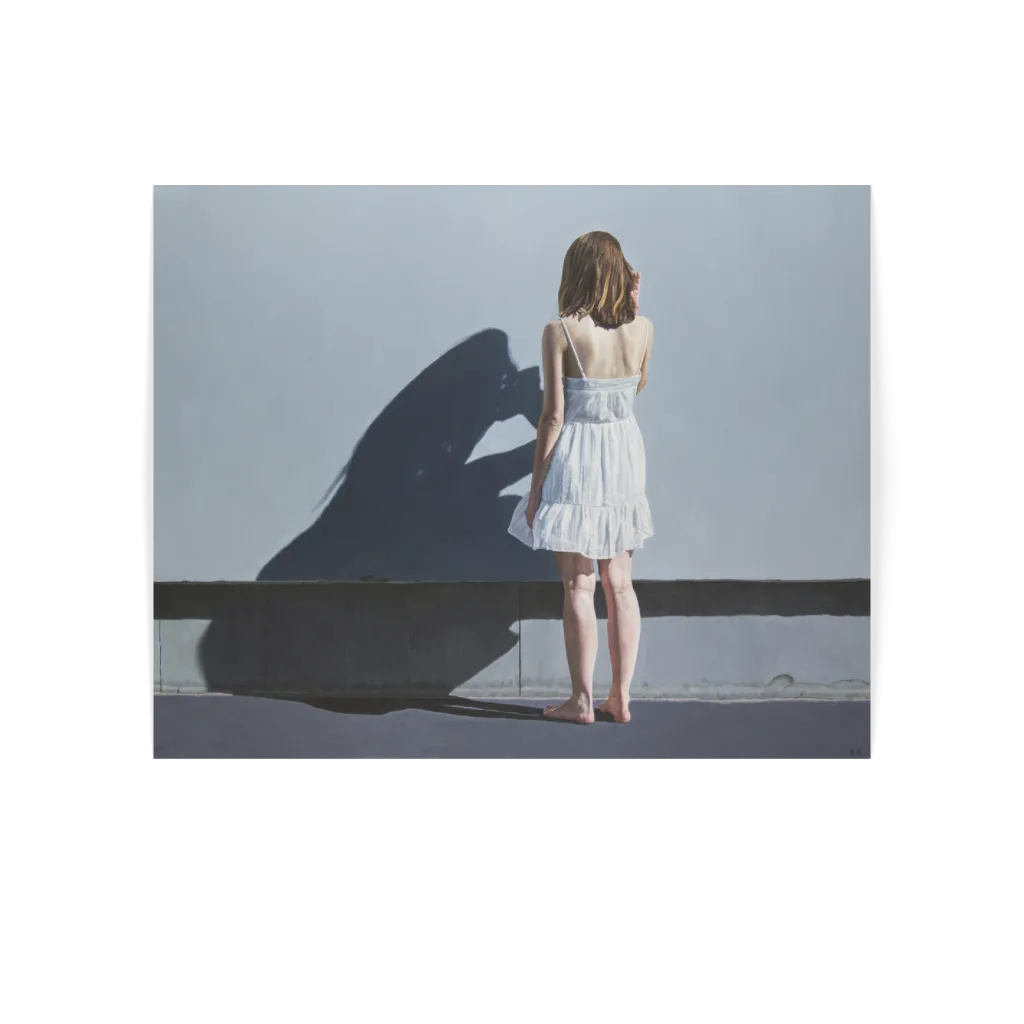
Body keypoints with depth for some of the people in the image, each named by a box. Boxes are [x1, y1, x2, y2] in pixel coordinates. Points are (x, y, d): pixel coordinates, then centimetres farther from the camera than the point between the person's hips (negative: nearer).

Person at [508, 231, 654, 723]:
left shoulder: (560, 332, -14)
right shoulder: (642, 329, -3)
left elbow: (553, 415, -13)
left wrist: (537, 483, -5)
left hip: (575, 458, -4)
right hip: (625, 458, 4)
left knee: (578, 585, 4)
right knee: (619, 582, 12)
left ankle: (582, 701, 9)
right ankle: (621, 697, 16)